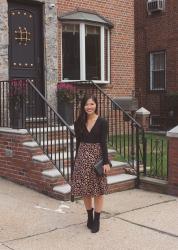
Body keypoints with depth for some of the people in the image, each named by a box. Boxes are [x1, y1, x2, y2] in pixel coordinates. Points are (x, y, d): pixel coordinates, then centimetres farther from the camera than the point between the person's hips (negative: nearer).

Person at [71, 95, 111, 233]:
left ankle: (96, 220, 13)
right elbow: (78, 142, 8)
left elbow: (104, 143, -8)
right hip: (82, 157, 4)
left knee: (97, 190, 3)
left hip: (97, 157, -3)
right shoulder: (79, 123, 4)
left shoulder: (102, 122, -6)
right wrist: (77, 159, 9)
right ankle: (90, 217, 26)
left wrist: (106, 162, -13)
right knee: (85, 190, 9)